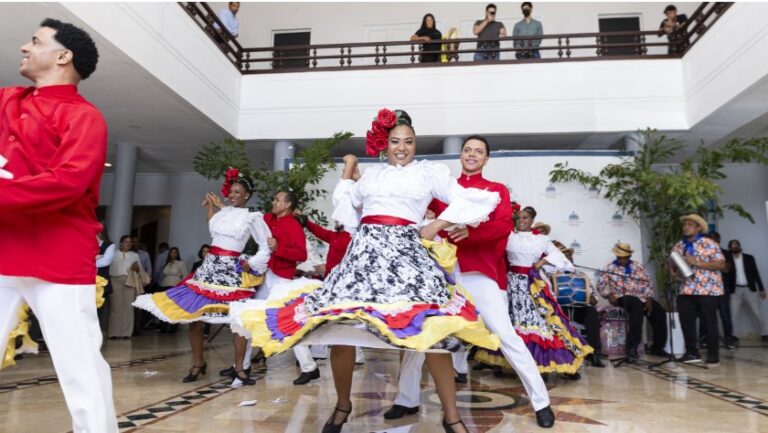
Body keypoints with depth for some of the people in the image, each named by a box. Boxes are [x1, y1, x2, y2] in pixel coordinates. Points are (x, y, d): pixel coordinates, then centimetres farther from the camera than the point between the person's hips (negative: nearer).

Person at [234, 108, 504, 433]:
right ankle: (342, 405, 18)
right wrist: (348, 171, 22)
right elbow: (344, 206, 24)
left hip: (406, 250, -2)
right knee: (338, 324, -5)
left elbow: (466, 199, 3)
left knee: (433, 328, -14)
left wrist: (435, 227, -3)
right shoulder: (372, 173, 20)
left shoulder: (428, 172, 12)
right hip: (365, 249, 3)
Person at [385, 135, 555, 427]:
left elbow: (504, 226, -8)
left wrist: (470, 231, -25)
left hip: (481, 274, -3)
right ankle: (407, 400, 18)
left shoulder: (497, 190, 8)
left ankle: (541, 402, 8)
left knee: (506, 335, -6)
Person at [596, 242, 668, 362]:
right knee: (636, 305, -35)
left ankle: (657, 347, 1)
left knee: (659, 311, -15)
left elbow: (647, 283, 9)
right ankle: (632, 347, -33)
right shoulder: (610, 268, 6)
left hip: (641, 297, 5)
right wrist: (609, 294, -17)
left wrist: (648, 299, -4)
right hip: (622, 298, -4)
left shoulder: (638, 267, 14)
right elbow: (601, 284, -1)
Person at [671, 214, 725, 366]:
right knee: (686, 320, 1)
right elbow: (674, 265, 17)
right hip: (687, 290, 5)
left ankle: (713, 354, 16)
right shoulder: (679, 246, 11)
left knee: (709, 322, 4)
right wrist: (673, 270, -6)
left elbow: (721, 264, -11)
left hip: (708, 289, -5)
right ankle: (692, 352, 11)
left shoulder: (709, 244, -6)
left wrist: (698, 263, -19)